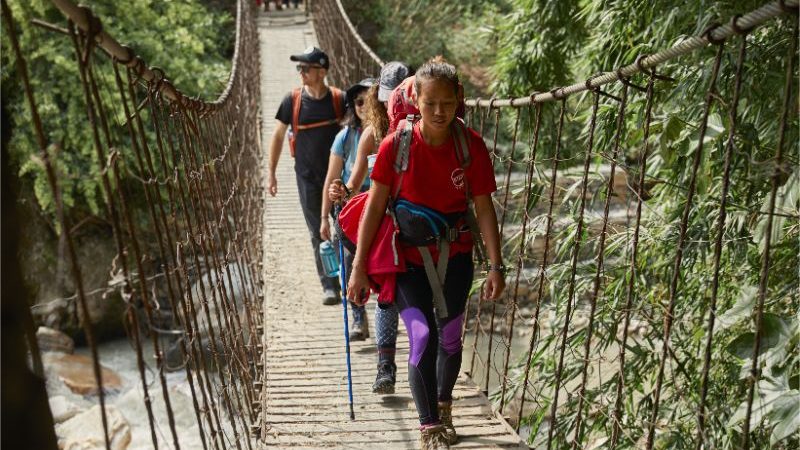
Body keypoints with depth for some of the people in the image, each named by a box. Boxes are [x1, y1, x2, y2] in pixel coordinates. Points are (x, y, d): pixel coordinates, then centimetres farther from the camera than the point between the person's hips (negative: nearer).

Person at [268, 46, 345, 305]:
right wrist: (271, 174, 3)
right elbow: (278, 135, 4)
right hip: (308, 178, 0)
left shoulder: (339, 100, -6)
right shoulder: (292, 101, -4)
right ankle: (329, 286, 12)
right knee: (318, 233, 3)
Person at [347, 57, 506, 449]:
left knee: (450, 339, 13)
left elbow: (484, 207, -6)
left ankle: (443, 406, 41)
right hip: (408, 258, -2)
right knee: (423, 337, -13)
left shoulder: (471, 145, -11)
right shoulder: (396, 145, -15)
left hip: (454, 257, 2)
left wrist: (496, 265, -10)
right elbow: (375, 206, -10)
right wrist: (359, 268, -10)